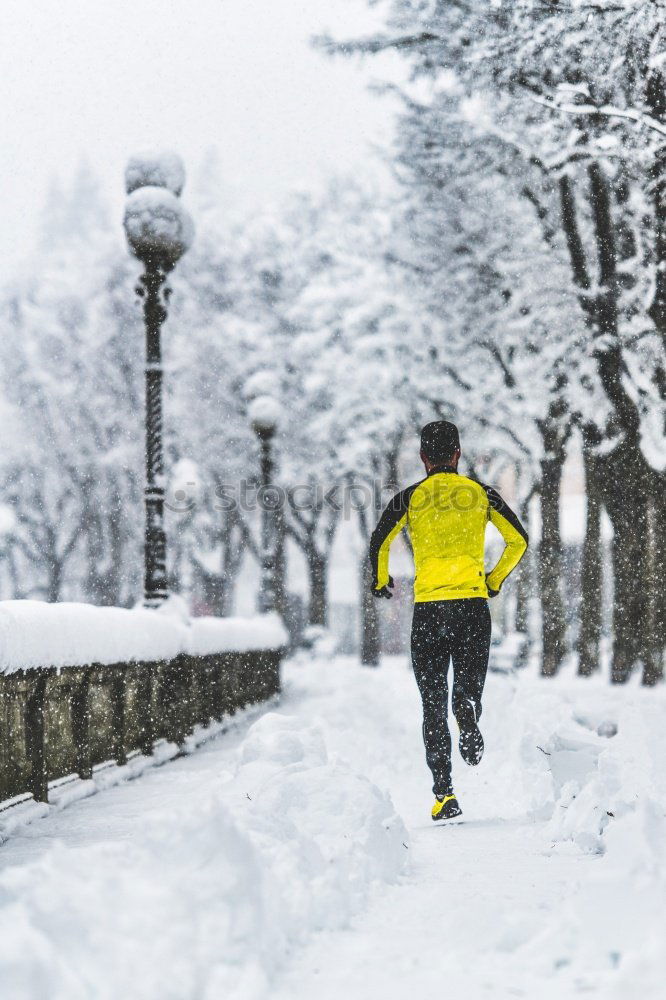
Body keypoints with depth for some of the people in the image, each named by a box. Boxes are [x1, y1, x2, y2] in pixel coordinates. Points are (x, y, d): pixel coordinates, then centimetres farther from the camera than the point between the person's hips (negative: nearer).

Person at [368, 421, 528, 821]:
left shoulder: (410, 498, 3)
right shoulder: (481, 493, 7)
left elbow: (379, 543, -6)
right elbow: (519, 540, 3)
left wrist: (381, 582, 12)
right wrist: (495, 580, 17)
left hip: (428, 607, -1)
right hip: (473, 604, 1)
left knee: (434, 706, 6)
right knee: (468, 691, 11)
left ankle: (444, 793, -5)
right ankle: (469, 723, -28)